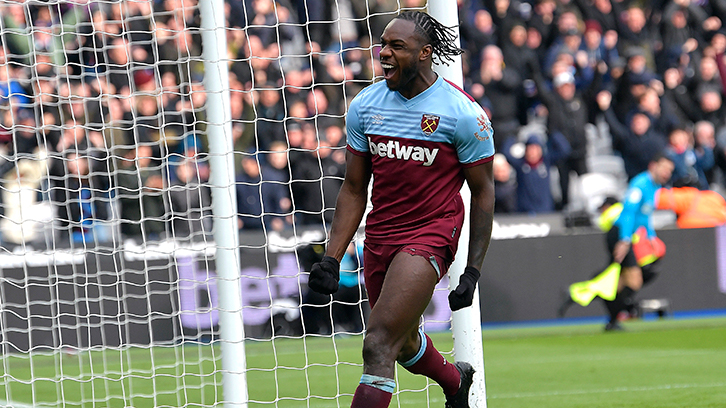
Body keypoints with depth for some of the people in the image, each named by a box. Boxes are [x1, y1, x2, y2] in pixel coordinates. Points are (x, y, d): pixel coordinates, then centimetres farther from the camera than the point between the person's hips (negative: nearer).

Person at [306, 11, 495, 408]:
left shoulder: (463, 113, -11)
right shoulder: (365, 105, 2)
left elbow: (483, 192, -4)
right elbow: (354, 188, 10)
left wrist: (473, 270, -8)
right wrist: (332, 258, 2)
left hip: (431, 235, -6)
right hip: (379, 238, 6)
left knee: (378, 344, -19)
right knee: (403, 345, 22)